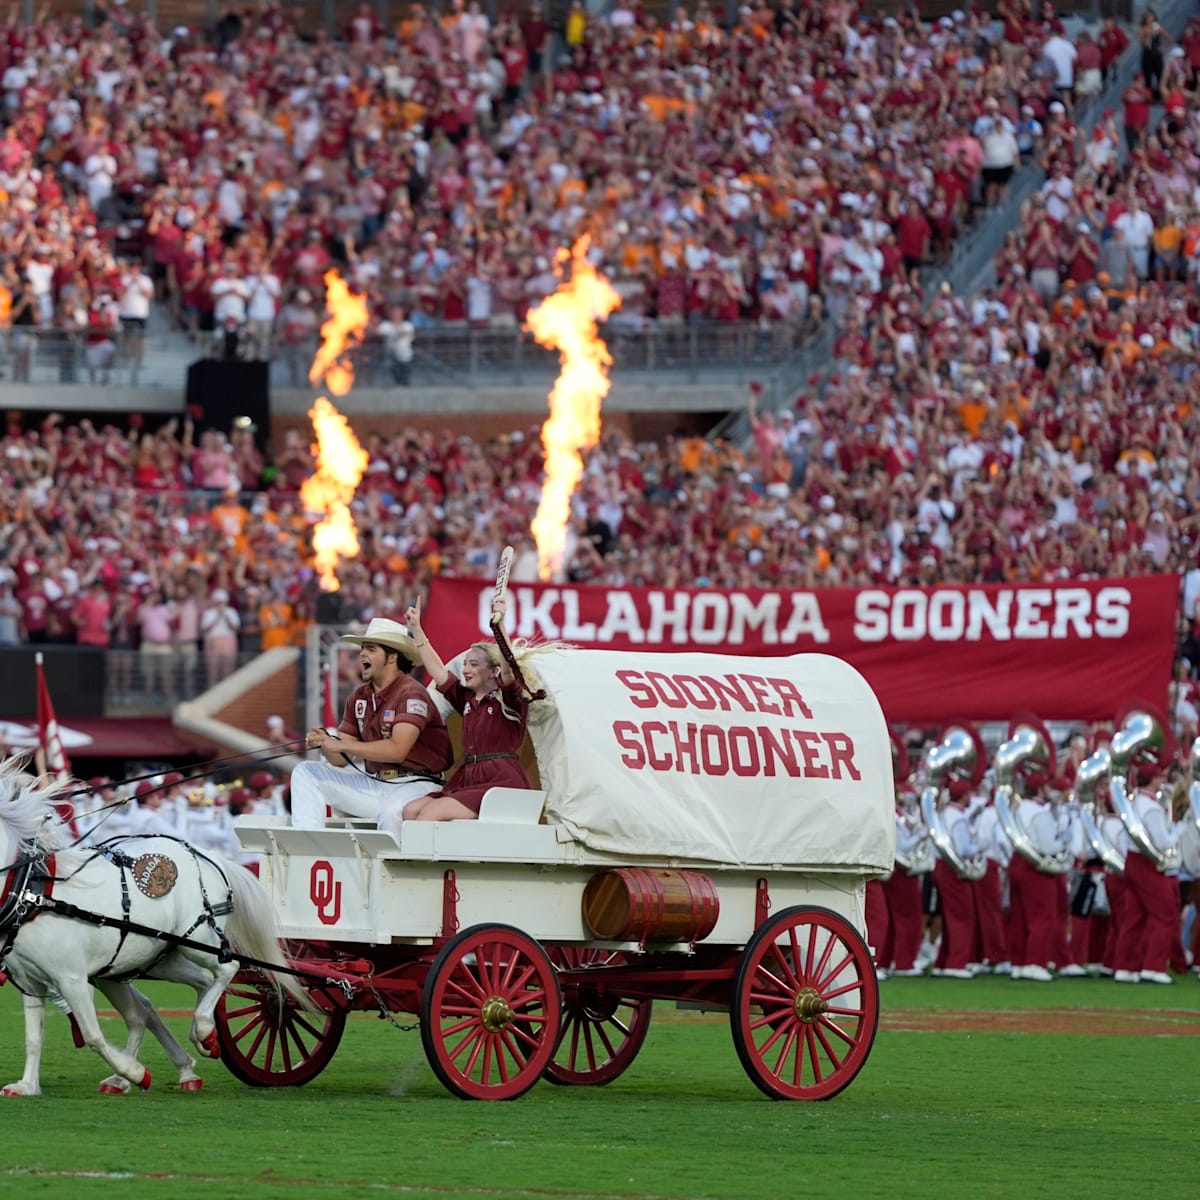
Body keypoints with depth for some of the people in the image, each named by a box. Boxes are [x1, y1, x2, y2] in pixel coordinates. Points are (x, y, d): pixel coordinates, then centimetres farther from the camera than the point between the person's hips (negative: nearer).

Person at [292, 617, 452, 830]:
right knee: (305, 774, 3)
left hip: (414, 785, -8)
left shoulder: (411, 694, -13)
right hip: (373, 783, 8)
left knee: (392, 810, -42)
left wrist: (340, 745, -24)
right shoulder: (359, 697, 11)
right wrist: (324, 744, -14)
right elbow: (341, 760, 11)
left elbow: (397, 750, -26)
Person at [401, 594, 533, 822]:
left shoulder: (508, 700, 0)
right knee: (411, 810, -12)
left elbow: (507, 669, -19)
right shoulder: (467, 699, 20)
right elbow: (437, 670, 22)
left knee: (432, 812, -24)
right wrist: (416, 629, 20)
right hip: (469, 777, 8)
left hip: (501, 781, -8)